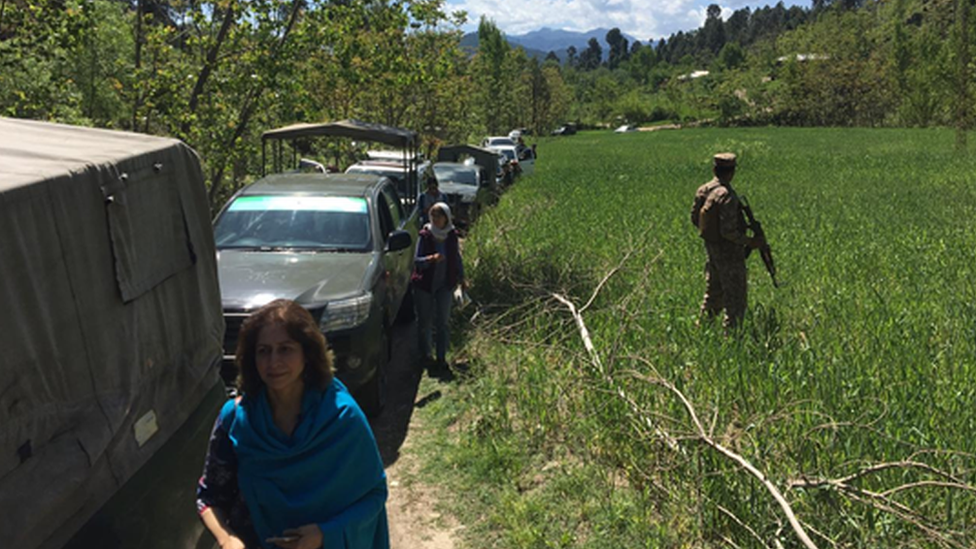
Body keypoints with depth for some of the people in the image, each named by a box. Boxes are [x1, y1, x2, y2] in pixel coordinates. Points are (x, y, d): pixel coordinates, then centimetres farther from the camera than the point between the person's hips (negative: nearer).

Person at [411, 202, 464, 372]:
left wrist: (461, 278, 13)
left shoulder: (452, 235, -3)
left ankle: (442, 358, 9)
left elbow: (457, 258, 11)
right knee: (424, 322, 9)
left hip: (445, 285, 1)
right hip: (424, 284, -1)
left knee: (442, 323, 2)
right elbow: (416, 260, -14)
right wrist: (431, 259, -33)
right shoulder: (425, 235, -11)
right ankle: (425, 355, 26)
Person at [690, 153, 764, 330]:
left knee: (713, 292, 22)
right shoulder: (727, 196, -25)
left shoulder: (703, 190, -1)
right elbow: (728, 232, -25)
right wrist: (750, 241, -14)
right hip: (729, 252, -8)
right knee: (734, 297, 4)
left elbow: (694, 218, 10)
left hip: (710, 247, 8)